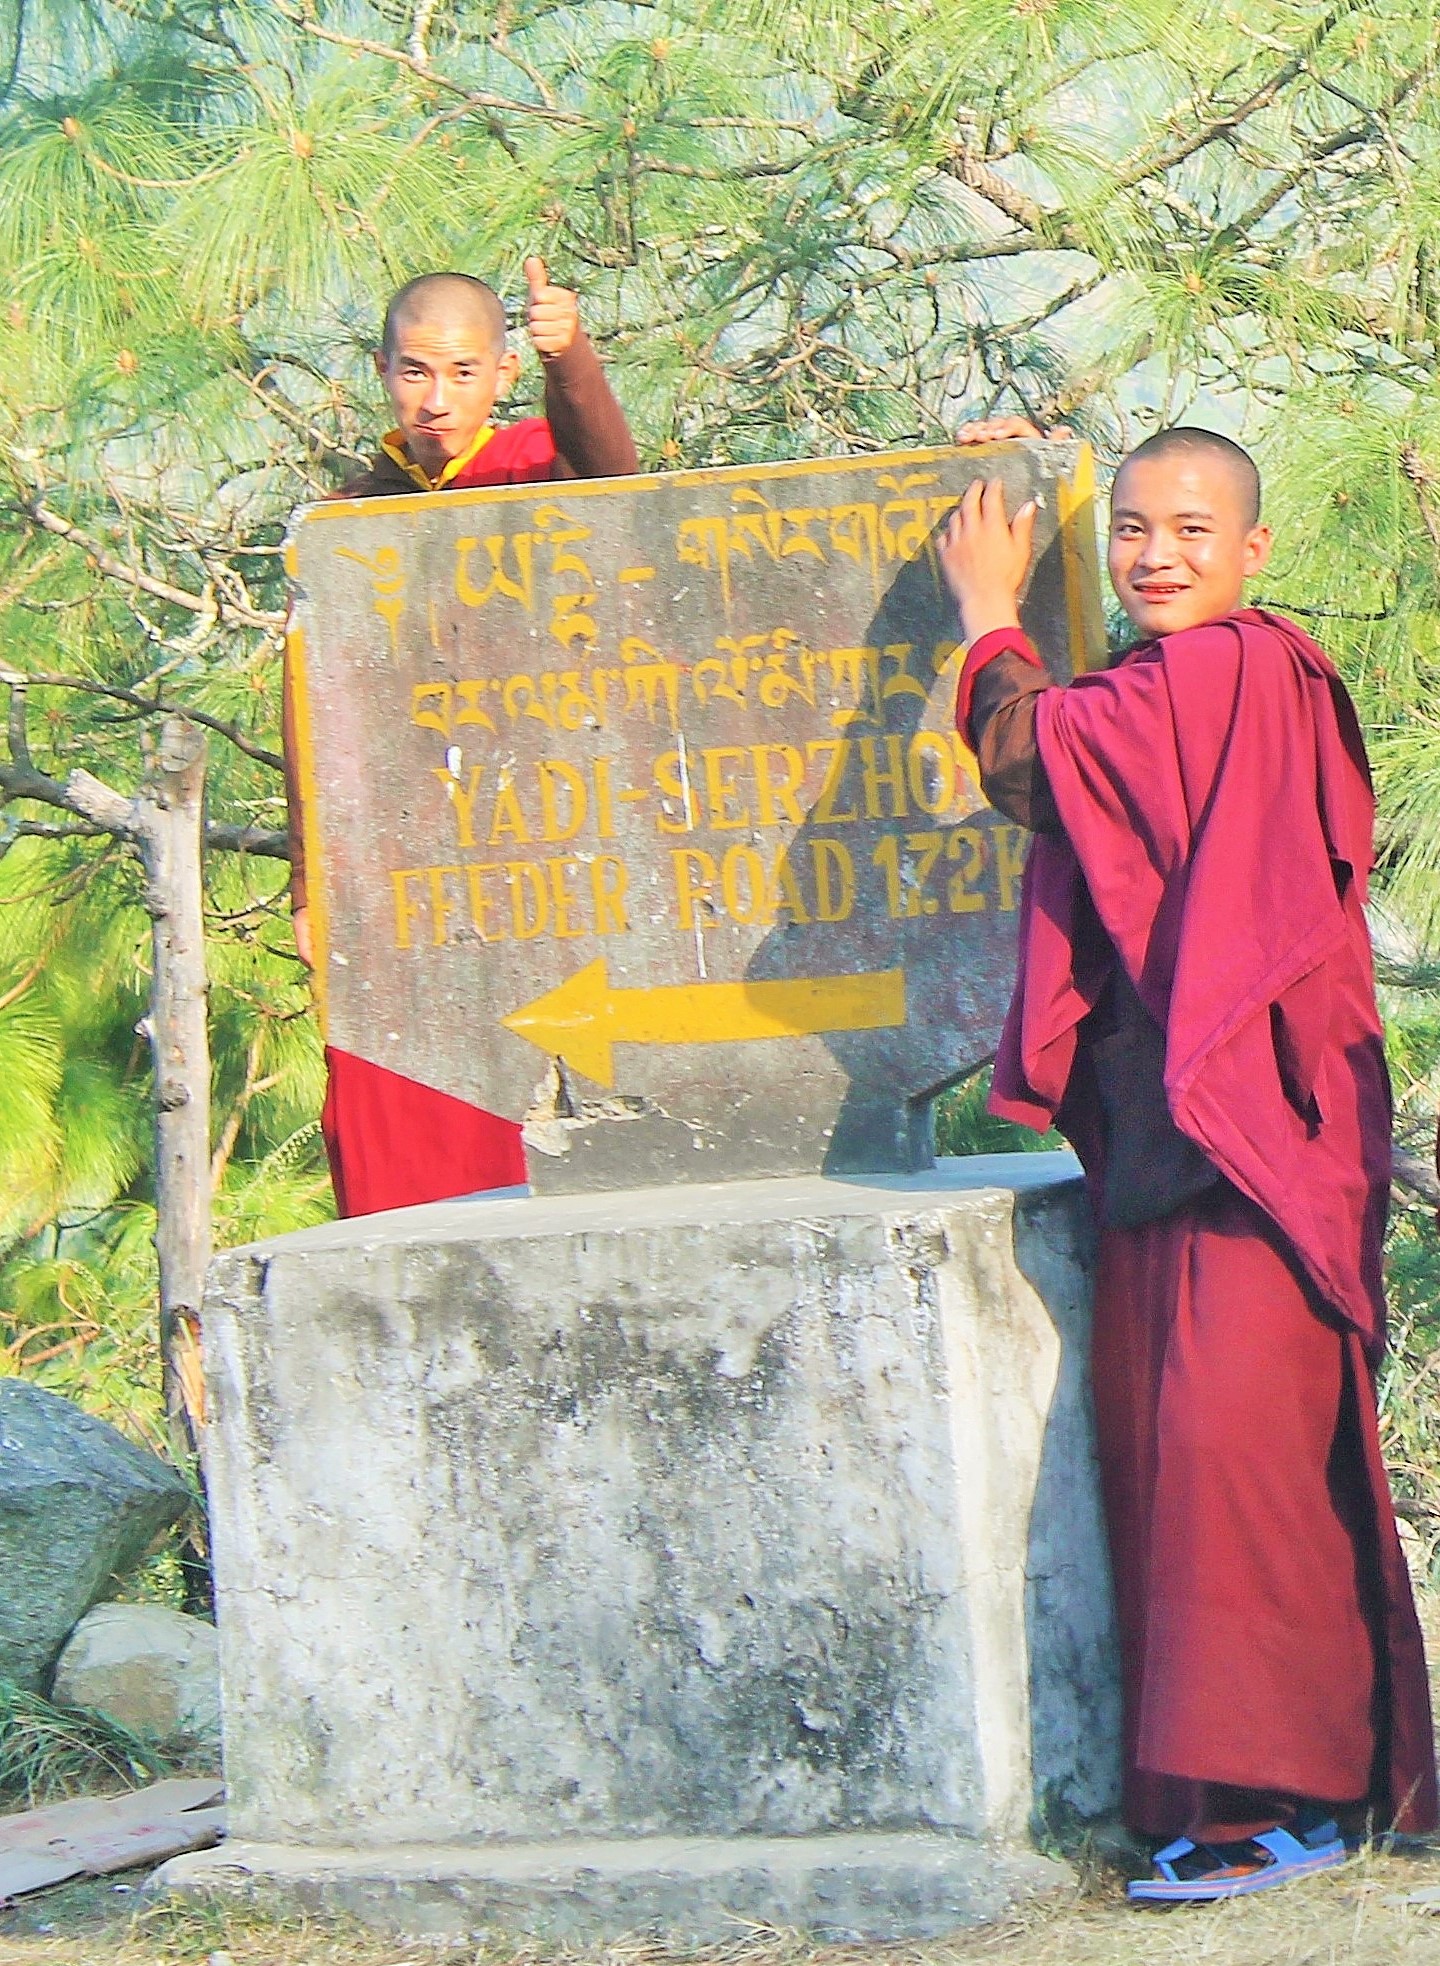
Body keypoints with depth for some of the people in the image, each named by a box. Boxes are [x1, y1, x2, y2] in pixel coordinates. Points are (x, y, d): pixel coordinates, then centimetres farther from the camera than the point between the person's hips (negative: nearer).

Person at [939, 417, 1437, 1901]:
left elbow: (1029, 759, -13)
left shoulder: (1234, 672, -12)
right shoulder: (1159, 693, 17)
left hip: (1244, 1120, -10)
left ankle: (1278, 1793, -7)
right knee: (1152, 1434, 9)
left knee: (1229, 1432, -12)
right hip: (1158, 1128, 10)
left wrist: (988, 613, 5)